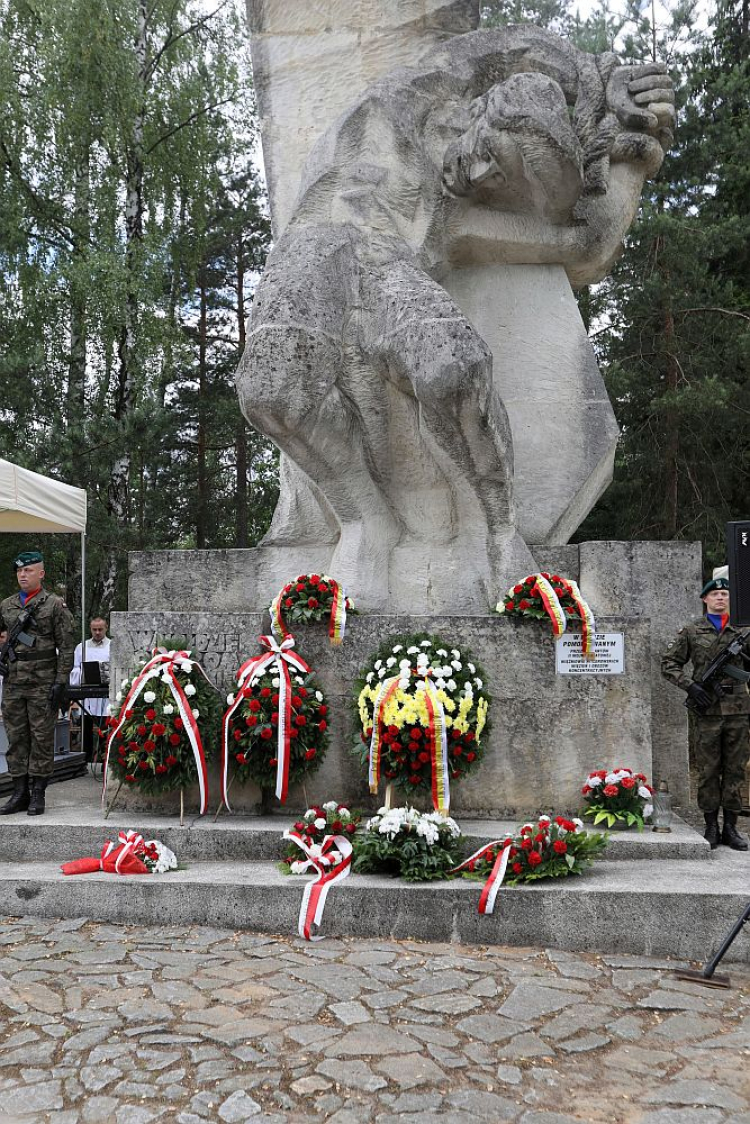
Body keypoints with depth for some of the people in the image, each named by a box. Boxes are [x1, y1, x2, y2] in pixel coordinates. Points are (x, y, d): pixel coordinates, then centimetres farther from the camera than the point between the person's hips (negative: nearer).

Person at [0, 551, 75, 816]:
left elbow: (66, 647, -6)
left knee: (41, 738, 1)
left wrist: (60, 682, -11)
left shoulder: (55, 605, -3)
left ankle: (37, 794, 8)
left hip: (43, 683, -5)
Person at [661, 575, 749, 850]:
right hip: (708, 709, -2)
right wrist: (690, 685, -8)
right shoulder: (691, 631, 6)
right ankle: (711, 827, 11)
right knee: (708, 770, 2)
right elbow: (669, 664, 6)